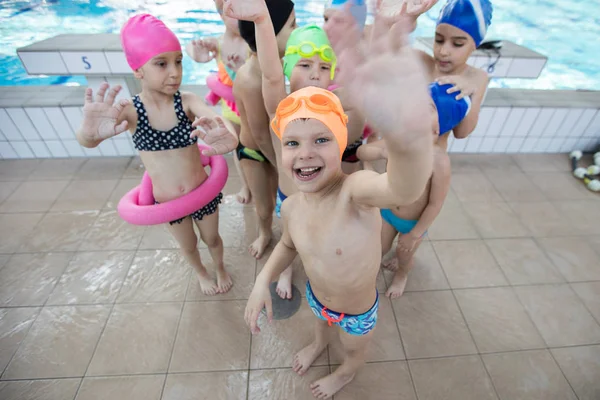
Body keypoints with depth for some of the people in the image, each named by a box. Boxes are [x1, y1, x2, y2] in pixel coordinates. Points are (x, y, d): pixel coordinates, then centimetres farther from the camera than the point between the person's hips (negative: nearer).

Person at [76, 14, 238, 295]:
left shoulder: (187, 101, -17)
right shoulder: (130, 111, -17)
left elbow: (213, 117, -37)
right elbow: (87, 142, -31)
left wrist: (226, 136, -62)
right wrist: (89, 132, -56)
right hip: (166, 201, 1)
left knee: (211, 239, 22)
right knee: (188, 246, 25)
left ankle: (221, 268, 56)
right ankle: (201, 273, 58)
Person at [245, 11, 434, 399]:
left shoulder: (355, 191, -41)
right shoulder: (292, 207, -21)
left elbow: (405, 191, -65)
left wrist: (411, 136, -88)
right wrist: (263, 281, -14)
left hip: (358, 311, -3)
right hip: (317, 296, 4)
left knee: (354, 349, 30)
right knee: (321, 320, 37)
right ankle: (319, 344, 75)